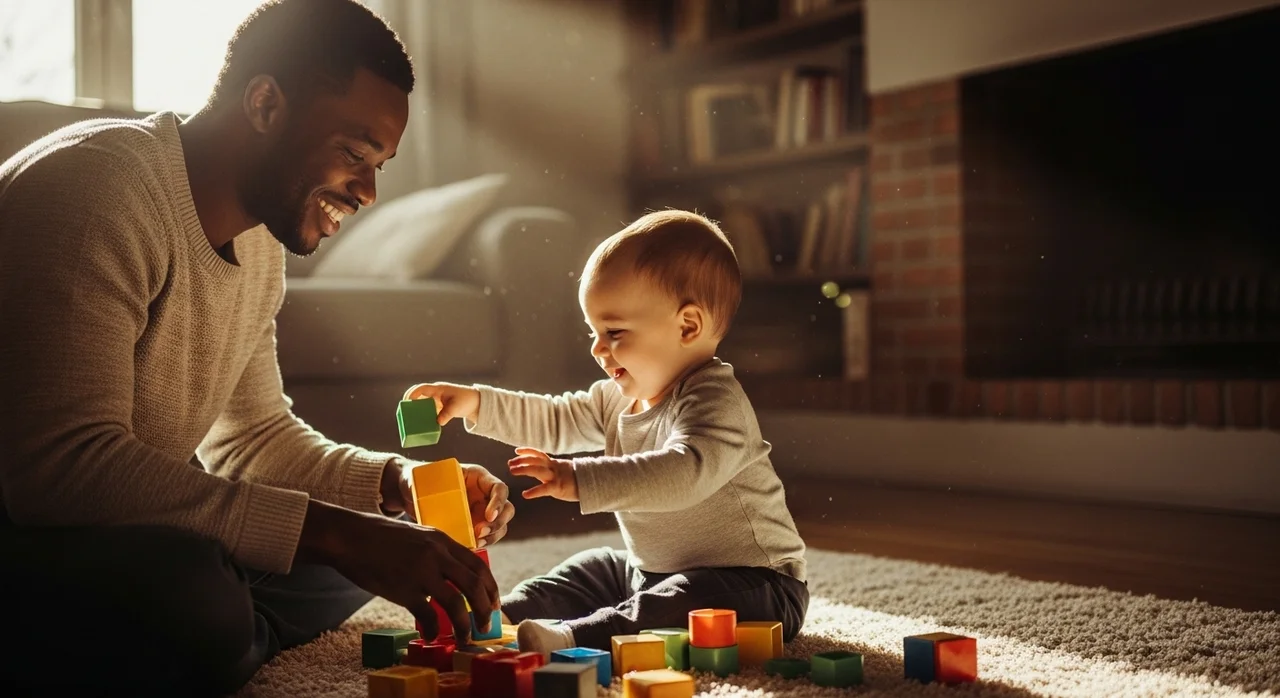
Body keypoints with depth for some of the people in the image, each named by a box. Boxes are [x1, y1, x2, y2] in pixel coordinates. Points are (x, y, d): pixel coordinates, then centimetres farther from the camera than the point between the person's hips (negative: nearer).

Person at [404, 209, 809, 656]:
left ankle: (575, 638, -51)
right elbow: (555, 421, 18)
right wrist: (476, 403, 7)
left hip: (751, 582, -10)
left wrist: (580, 481, -50)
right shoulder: (618, 399, 6)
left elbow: (683, 473, -42)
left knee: (689, 602, -37)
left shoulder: (715, 403, -25)